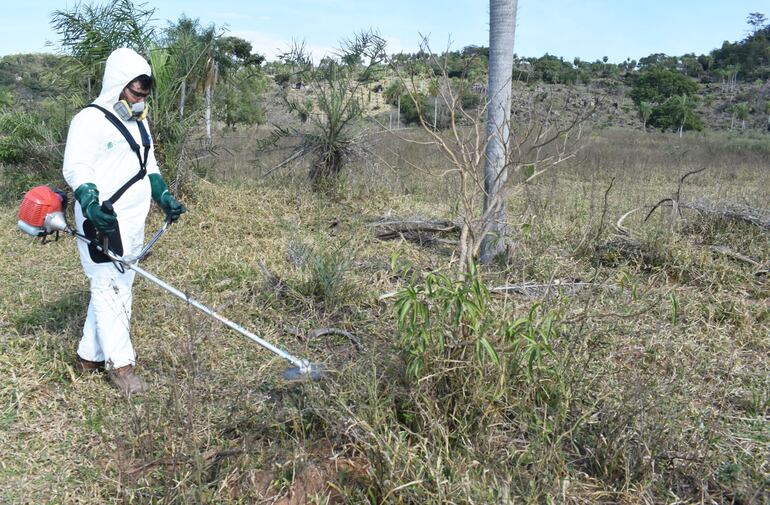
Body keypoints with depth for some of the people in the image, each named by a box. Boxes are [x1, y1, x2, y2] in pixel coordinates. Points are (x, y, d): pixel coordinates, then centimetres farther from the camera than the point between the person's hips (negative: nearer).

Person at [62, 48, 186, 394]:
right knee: (109, 288, -5)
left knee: (119, 287, 11)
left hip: (132, 222, 9)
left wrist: (164, 198, 15)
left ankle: (90, 356, 22)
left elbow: (149, 165, 25)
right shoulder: (90, 120, -11)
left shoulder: (139, 122, 16)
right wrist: (90, 202, -34)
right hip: (102, 223, -9)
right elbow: (75, 167, -18)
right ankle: (120, 364, 3)